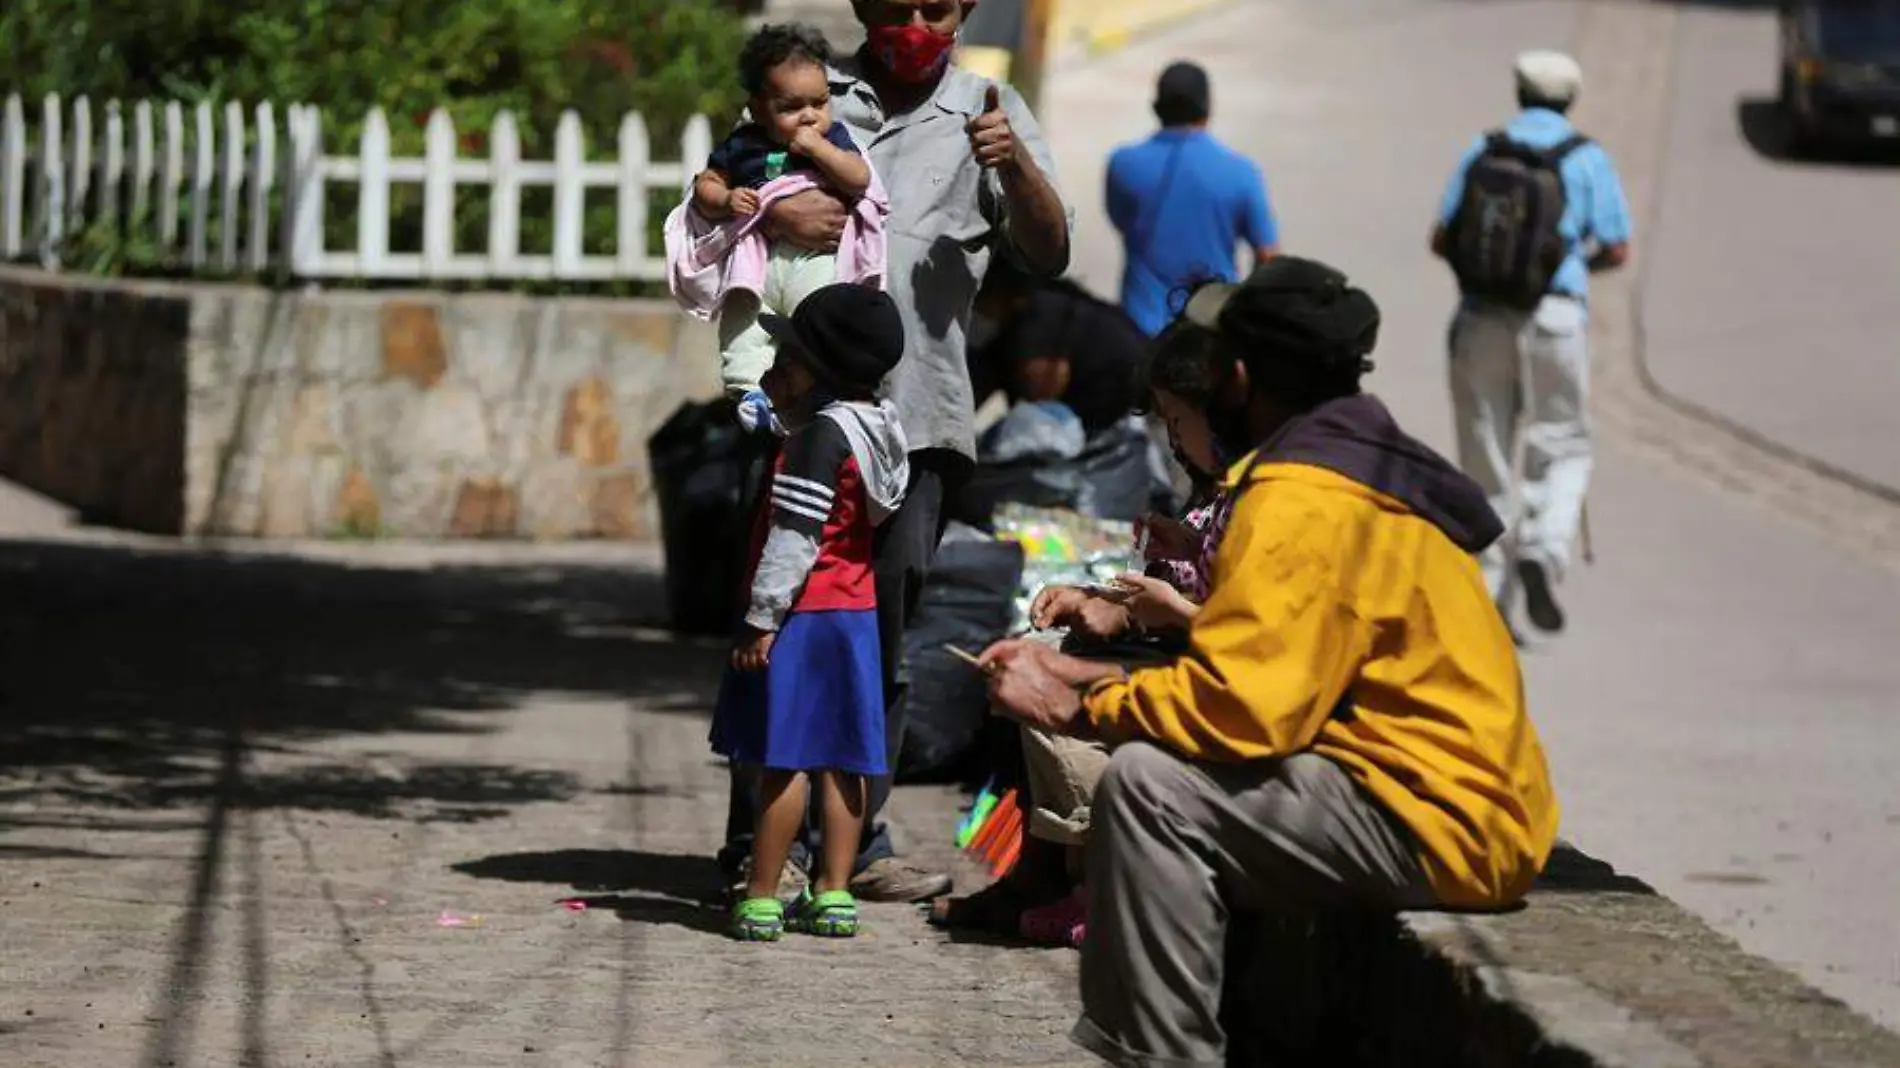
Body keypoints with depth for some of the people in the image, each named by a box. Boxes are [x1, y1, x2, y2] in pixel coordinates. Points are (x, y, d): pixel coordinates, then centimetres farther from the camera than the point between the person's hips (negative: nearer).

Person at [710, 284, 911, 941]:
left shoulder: (821, 434, -17)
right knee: (840, 760, 9)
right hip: (855, 610, 9)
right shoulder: (872, 430, 10)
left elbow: (795, 536, -20)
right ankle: (834, 894, 10)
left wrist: (761, 618, -18)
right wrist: (784, 403, 16)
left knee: (784, 758, -6)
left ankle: (761, 900, -4)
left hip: (804, 614, -9)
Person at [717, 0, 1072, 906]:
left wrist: (1016, 166, -16)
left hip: (915, 411, 1)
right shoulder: (814, 95, 13)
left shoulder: (989, 112, 14)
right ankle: (758, 846, 0)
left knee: (882, 635, 5)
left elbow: (1047, 255, 3)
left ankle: (857, 841, 11)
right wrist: (769, 216, -12)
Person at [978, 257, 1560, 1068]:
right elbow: (1266, 671, 18)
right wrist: (1092, 680, 13)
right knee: (1163, 766, 20)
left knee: (1150, 786, -21)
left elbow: (1240, 706, -24)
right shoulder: (1351, 467, 15)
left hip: (1439, 826, -11)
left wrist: (1078, 710, -11)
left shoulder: (1305, 503, -17)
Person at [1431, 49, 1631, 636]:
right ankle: (1545, 549, -15)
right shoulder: (1585, 159, 0)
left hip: (1479, 318, 2)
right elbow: (1615, 249, 1)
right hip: (1554, 317, -2)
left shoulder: (1481, 153, 6)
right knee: (1562, 446, 11)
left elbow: (1441, 239, 4)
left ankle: (1491, 592, 8)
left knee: (1485, 456, 9)